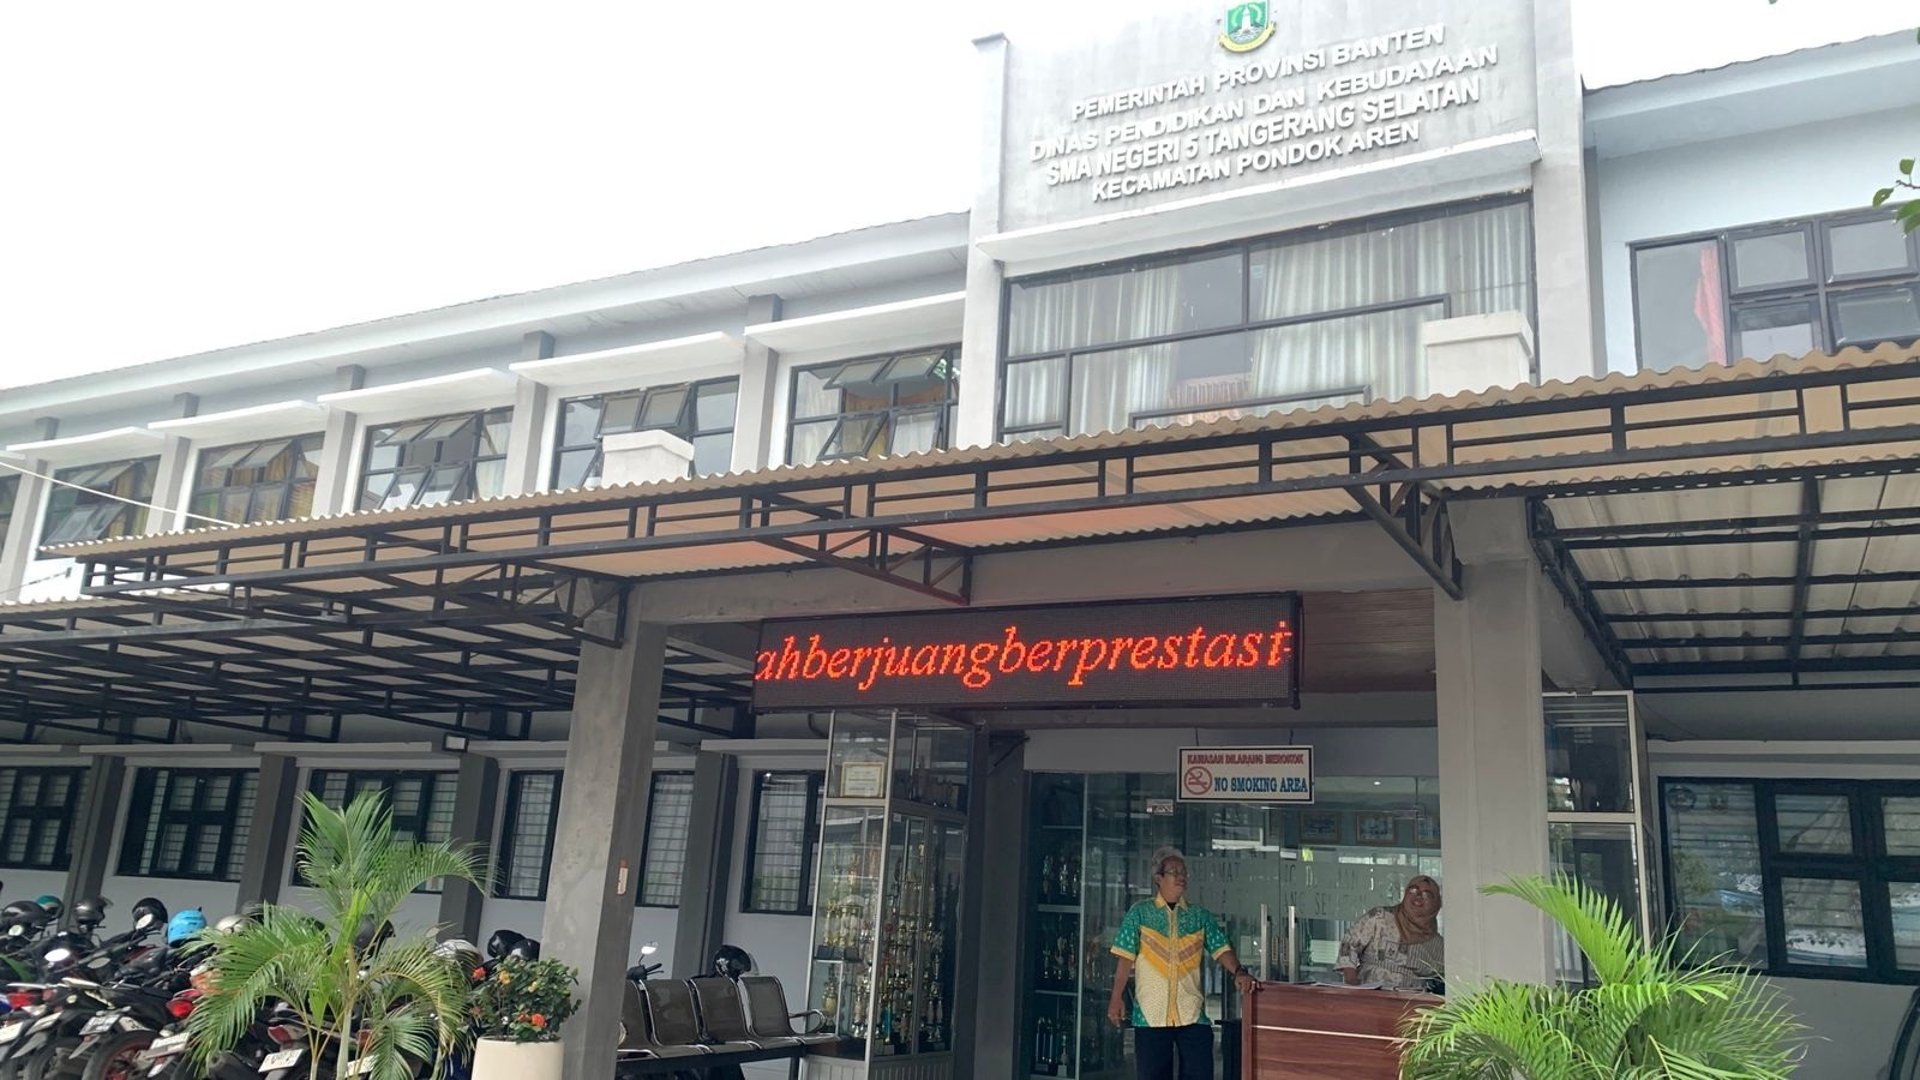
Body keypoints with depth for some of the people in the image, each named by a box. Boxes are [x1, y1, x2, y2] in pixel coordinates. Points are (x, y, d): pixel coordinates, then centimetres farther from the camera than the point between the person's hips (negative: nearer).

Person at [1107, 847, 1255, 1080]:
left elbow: (1221, 949, 1)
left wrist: (1238, 972, -18)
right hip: (1151, 1013, -2)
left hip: (1192, 1013, 2)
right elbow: (1126, 958, 1)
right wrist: (1117, 998, -3)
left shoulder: (1200, 916, 10)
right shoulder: (1139, 913, 3)